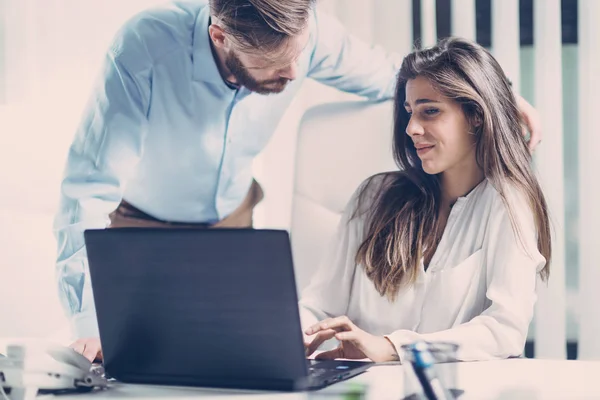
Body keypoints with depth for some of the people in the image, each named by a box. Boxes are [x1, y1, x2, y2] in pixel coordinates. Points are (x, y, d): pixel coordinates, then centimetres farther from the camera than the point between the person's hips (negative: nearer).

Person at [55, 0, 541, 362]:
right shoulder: (146, 47, -37)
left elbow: (384, 72, -2)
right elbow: (89, 190, -37)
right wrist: (89, 324, -46)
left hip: (230, 220, 3)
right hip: (141, 225, -3)